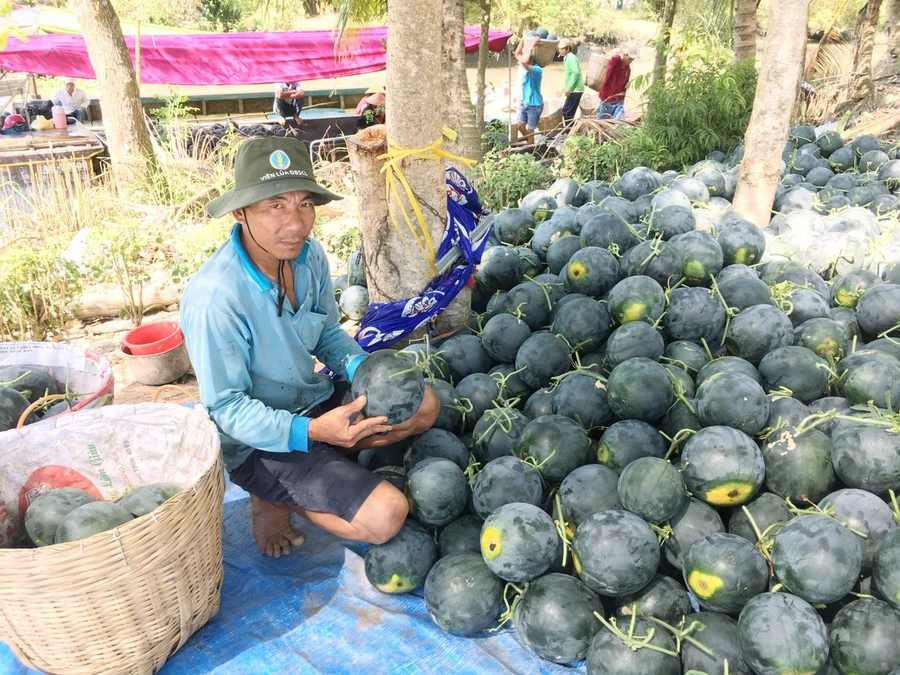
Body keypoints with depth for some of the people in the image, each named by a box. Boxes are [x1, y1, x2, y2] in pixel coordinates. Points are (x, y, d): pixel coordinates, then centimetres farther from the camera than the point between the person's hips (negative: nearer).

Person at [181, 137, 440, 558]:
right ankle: (274, 498, 4)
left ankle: (316, 468, 5)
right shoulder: (213, 297, -31)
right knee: (384, 515, -20)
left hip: (315, 400, 8)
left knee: (423, 406, 8)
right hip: (258, 442, -7)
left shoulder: (309, 255, -9)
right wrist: (310, 432, -36)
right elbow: (225, 407, -23)